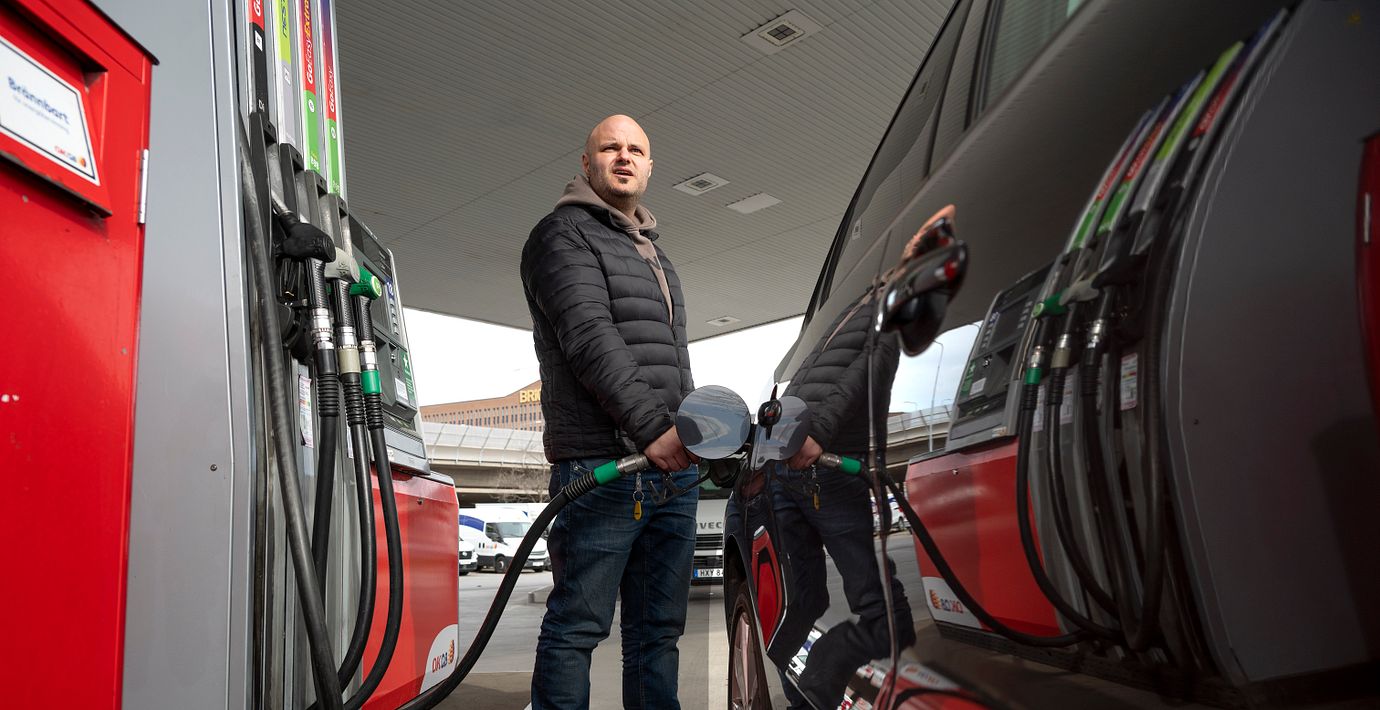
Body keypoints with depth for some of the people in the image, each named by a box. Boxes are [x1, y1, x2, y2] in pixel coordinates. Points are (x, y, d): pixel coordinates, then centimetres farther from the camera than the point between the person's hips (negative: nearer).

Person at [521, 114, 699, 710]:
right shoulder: (564, 232, 1)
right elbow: (590, 337, -13)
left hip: (673, 466, 8)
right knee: (579, 624, -3)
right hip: (602, 462, -7)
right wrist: (651, 428, -21)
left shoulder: (656, 254, 27)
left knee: (658, 628, 10)